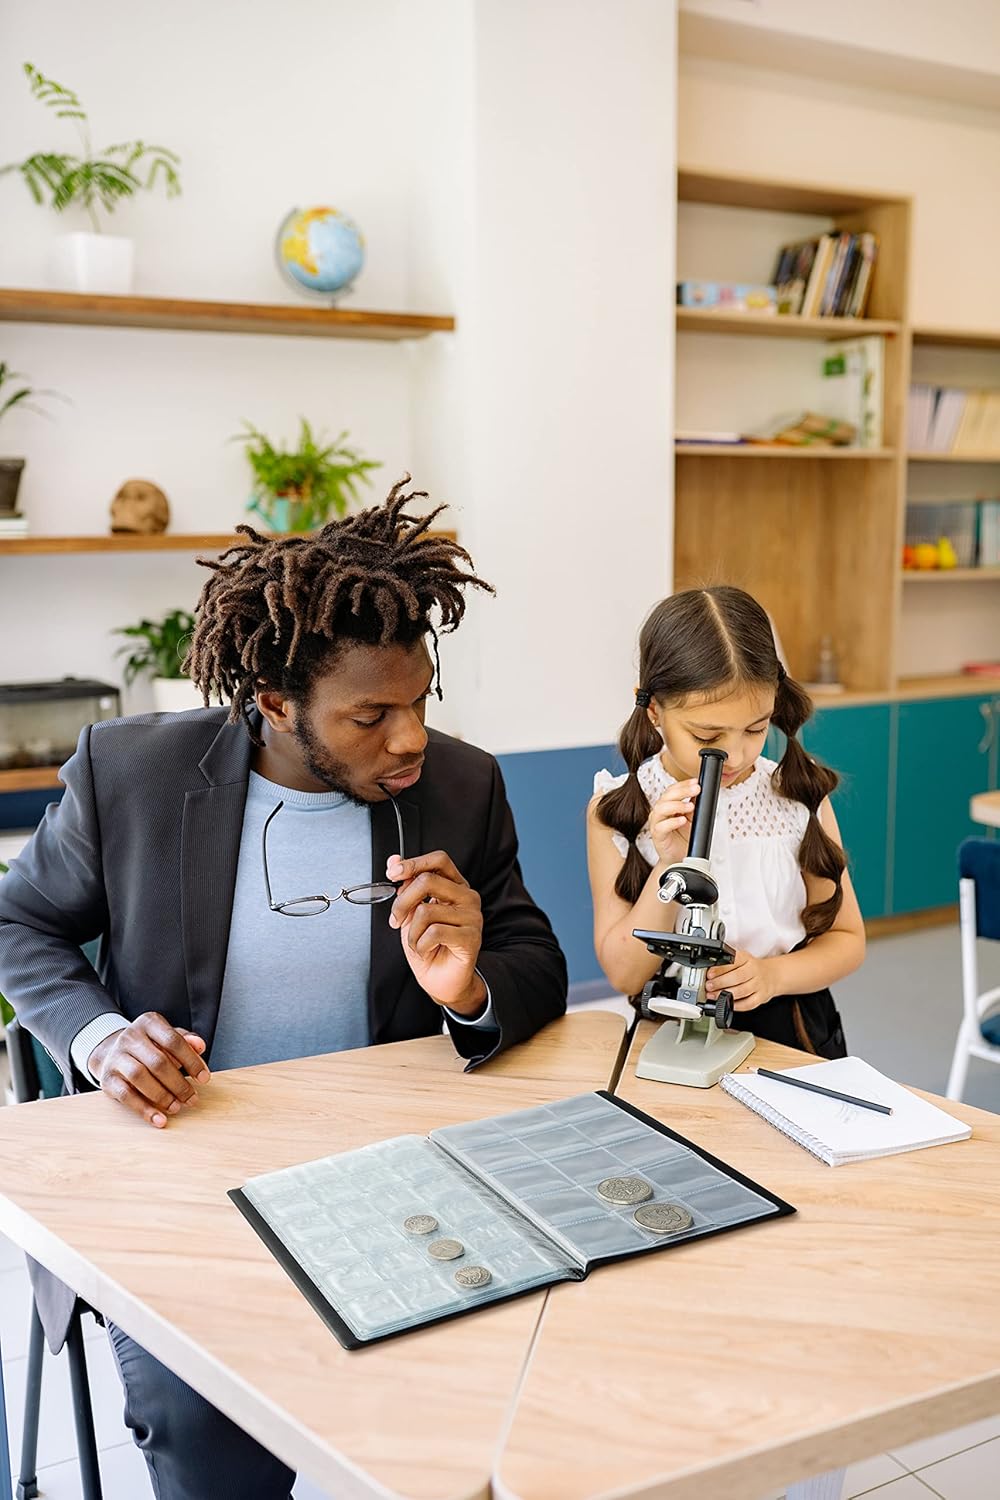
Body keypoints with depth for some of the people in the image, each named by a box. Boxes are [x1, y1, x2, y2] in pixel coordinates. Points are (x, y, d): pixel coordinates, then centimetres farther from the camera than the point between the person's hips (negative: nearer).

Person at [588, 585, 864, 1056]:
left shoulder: (800, 794, -2)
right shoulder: (617, 808, -5)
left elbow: (846, 938, 7)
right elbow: (624, 974, -6)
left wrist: (773, 973, -13)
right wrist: (670, 866, -20)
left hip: (790, 1032, 3)